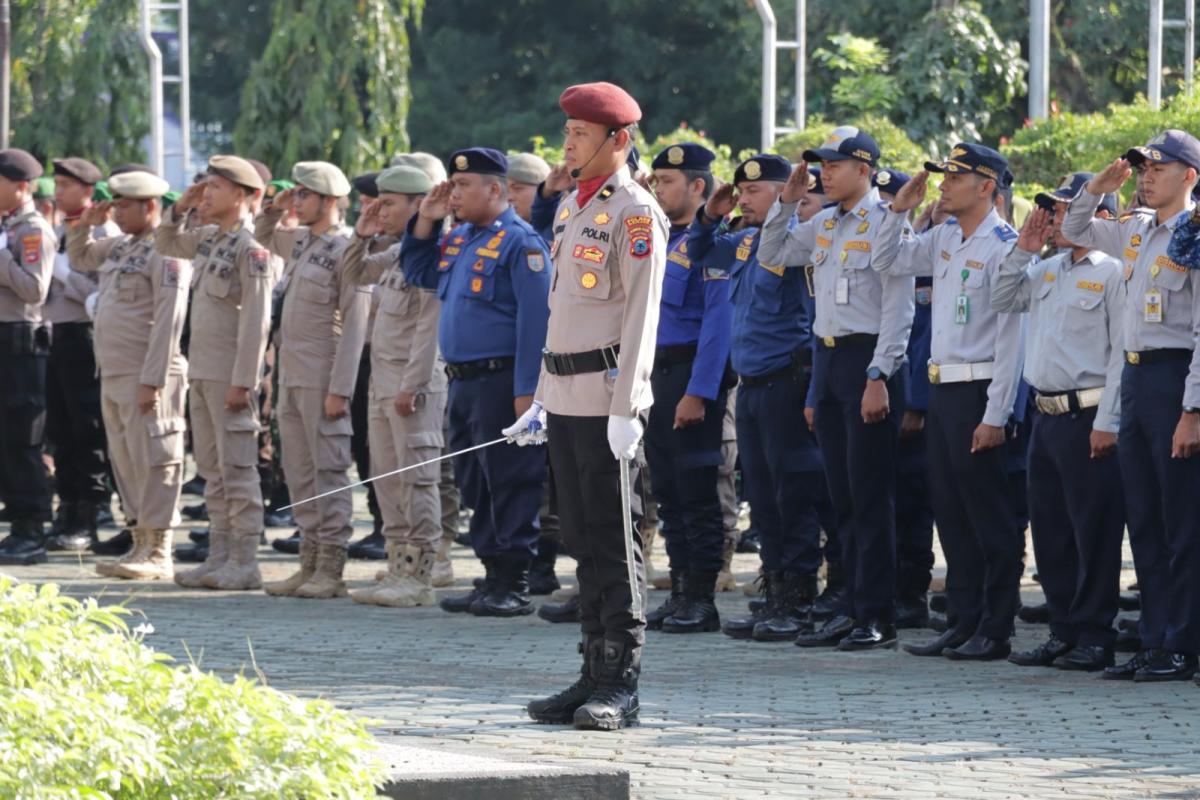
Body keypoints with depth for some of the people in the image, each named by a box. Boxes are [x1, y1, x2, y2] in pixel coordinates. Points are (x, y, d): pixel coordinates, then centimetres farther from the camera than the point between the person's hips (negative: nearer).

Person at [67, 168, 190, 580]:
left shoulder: (166, 252, -13)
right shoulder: (120, 246, 14)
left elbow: (168, 321, -19)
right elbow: (79, 258, 33)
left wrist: (152, 380, -22)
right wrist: (85, 224, 13)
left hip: (145, 376, -9)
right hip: (112, 373, 9)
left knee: (152, 462, -6)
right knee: (127, 462, 13)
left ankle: (158, 555, -4)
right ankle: (141, 544, 20)